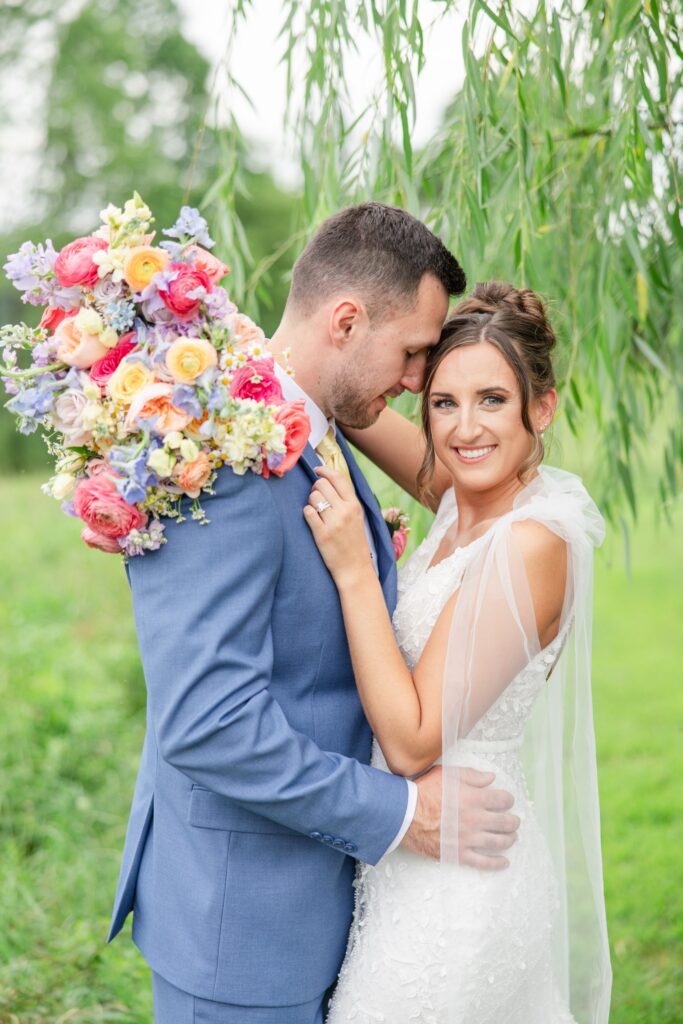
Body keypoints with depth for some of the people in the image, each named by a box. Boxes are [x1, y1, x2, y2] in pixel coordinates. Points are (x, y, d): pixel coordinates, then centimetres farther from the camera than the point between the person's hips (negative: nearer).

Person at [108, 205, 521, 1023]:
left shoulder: (317, 440, 6)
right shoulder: (221, 459, -25)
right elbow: (206, 722, -29)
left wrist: (370, 574, -2)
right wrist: (399, 814, -22)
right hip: (242, 911, -9)